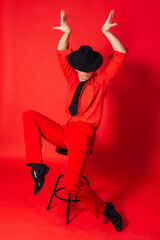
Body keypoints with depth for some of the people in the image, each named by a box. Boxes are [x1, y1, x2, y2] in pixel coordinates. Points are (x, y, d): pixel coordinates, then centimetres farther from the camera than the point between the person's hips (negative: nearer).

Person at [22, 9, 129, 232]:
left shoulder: (101, 82, 5)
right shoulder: (74, 80, 18)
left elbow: (121, 54, -2)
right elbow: (62, 54, 15)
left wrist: (107, 32, -3)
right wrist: (67, 33, 3)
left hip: (83, 134, -6)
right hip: (65, 131, 6)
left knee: (72, 183, -23)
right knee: (29, 115, -7)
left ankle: (106, 209, 6)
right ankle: (37, 166, -13)